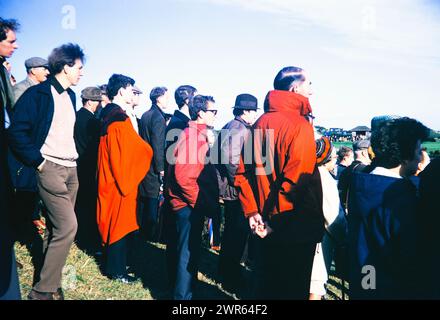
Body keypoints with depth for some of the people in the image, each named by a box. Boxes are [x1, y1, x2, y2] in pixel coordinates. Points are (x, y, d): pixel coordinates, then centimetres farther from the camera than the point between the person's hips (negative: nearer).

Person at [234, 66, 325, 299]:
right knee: (293, 288, 8)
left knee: (265, 283, 21)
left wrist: (252, 212, 5)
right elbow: (297, 181, -26)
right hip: (295, 228, -7)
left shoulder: (260, 124, 5)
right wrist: (276, 222, -16)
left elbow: (242, 173, 5)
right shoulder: (300, 125, -16)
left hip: (264, 225, 7)